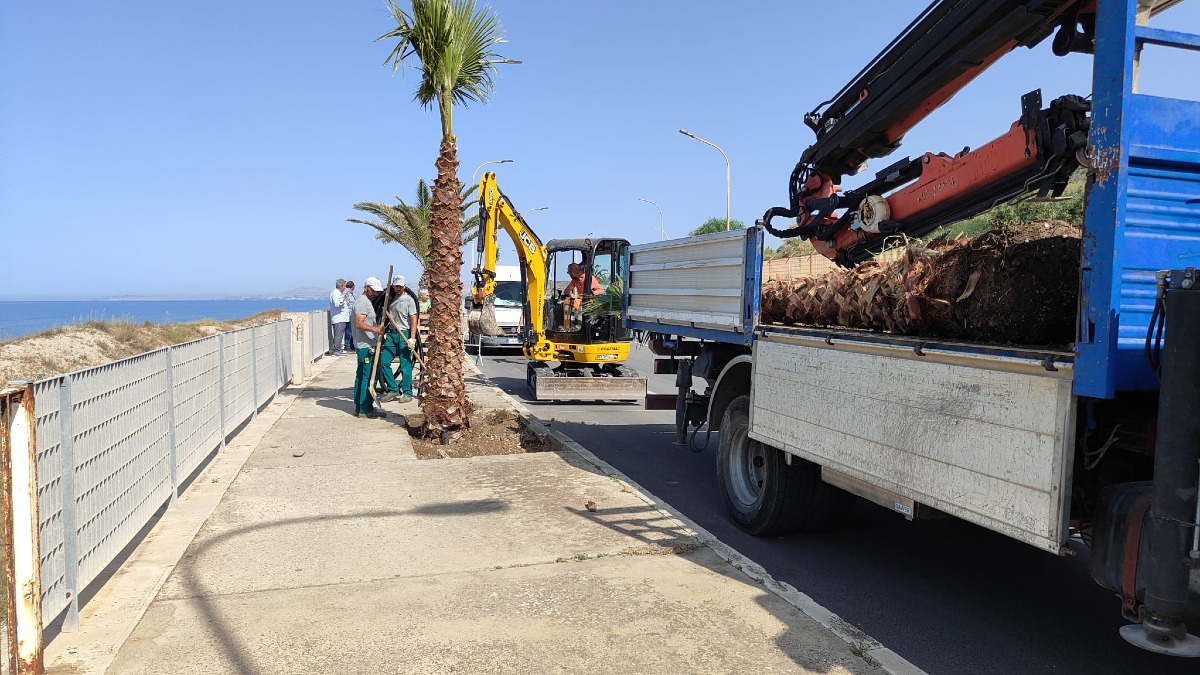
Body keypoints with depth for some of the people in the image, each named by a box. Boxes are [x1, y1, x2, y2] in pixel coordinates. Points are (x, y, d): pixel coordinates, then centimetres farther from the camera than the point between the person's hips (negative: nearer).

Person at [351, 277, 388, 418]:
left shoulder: (366, 301, 21)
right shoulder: (362, 302, -12)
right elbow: (359, 323, -24)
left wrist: (378, 328, 23)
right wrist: (376, 329, -33)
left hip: (365, 345, 11)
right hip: (366, 346, -11)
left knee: (361, 375, 13)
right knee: (368, 377, -9)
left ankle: (359, 407, 18)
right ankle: (366, 409, -7)